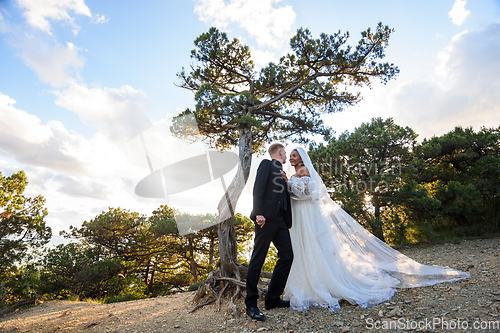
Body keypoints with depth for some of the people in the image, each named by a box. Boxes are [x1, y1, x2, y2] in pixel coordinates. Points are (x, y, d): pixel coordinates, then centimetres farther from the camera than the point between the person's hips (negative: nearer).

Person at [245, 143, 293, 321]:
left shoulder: (283, 174, 26)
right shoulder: (267, 164, 3)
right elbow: (258, 189, -11)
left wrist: (289, 221, 14)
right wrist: (259, 213, -21)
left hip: (280, 220, 9)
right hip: (266, 218, -8)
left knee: (287, 256, 6)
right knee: (258, 259, -3)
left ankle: (273, 298, 18)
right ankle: (251, 304, 8)